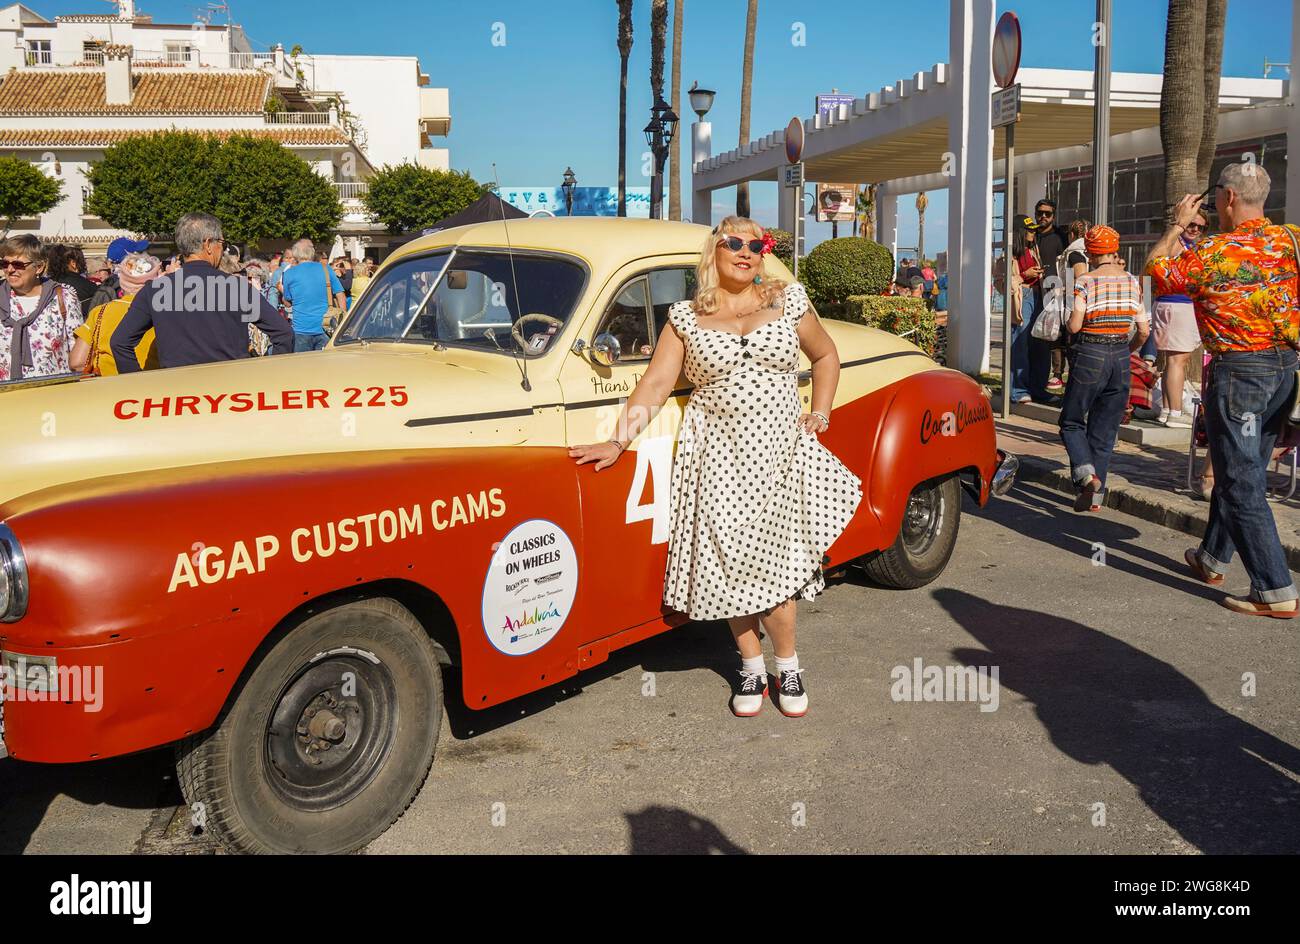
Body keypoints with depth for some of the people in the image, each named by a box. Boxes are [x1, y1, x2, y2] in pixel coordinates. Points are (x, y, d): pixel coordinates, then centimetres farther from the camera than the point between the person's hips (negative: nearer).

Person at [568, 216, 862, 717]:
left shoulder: (789, 301, 6)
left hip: (780, 454, 0)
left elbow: (826, 357, 20)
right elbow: (655, 384, -2)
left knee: (772, 565, -4)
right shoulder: (685, 318, 4)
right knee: (728, 567, 2)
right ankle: (751, 666, 22)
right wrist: (619, 441, -12)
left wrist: (819, 415, 10)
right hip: (716, 456, 0)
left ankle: (787, 666, 18)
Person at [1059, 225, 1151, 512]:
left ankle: (1085, 472, -16)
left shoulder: (1085, 281, -9)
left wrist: (1071, 317, 7)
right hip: (1121, 358, 4)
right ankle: (1095, 495, 11)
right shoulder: (1133, 282, 5)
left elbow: (1074, 326, -16)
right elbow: (1144, 331, 5)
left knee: (1072, 422, 9)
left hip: (1089, 356, -4)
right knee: (1105, 429, 11)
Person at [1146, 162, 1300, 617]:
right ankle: (1213, 558, 36)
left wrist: (1177, 225, 12)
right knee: (1240, 470, 20)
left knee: (1241, 482, -3)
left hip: (1238, 369, -7)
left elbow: (1155, 267, -2)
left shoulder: (1215, 252, -16)